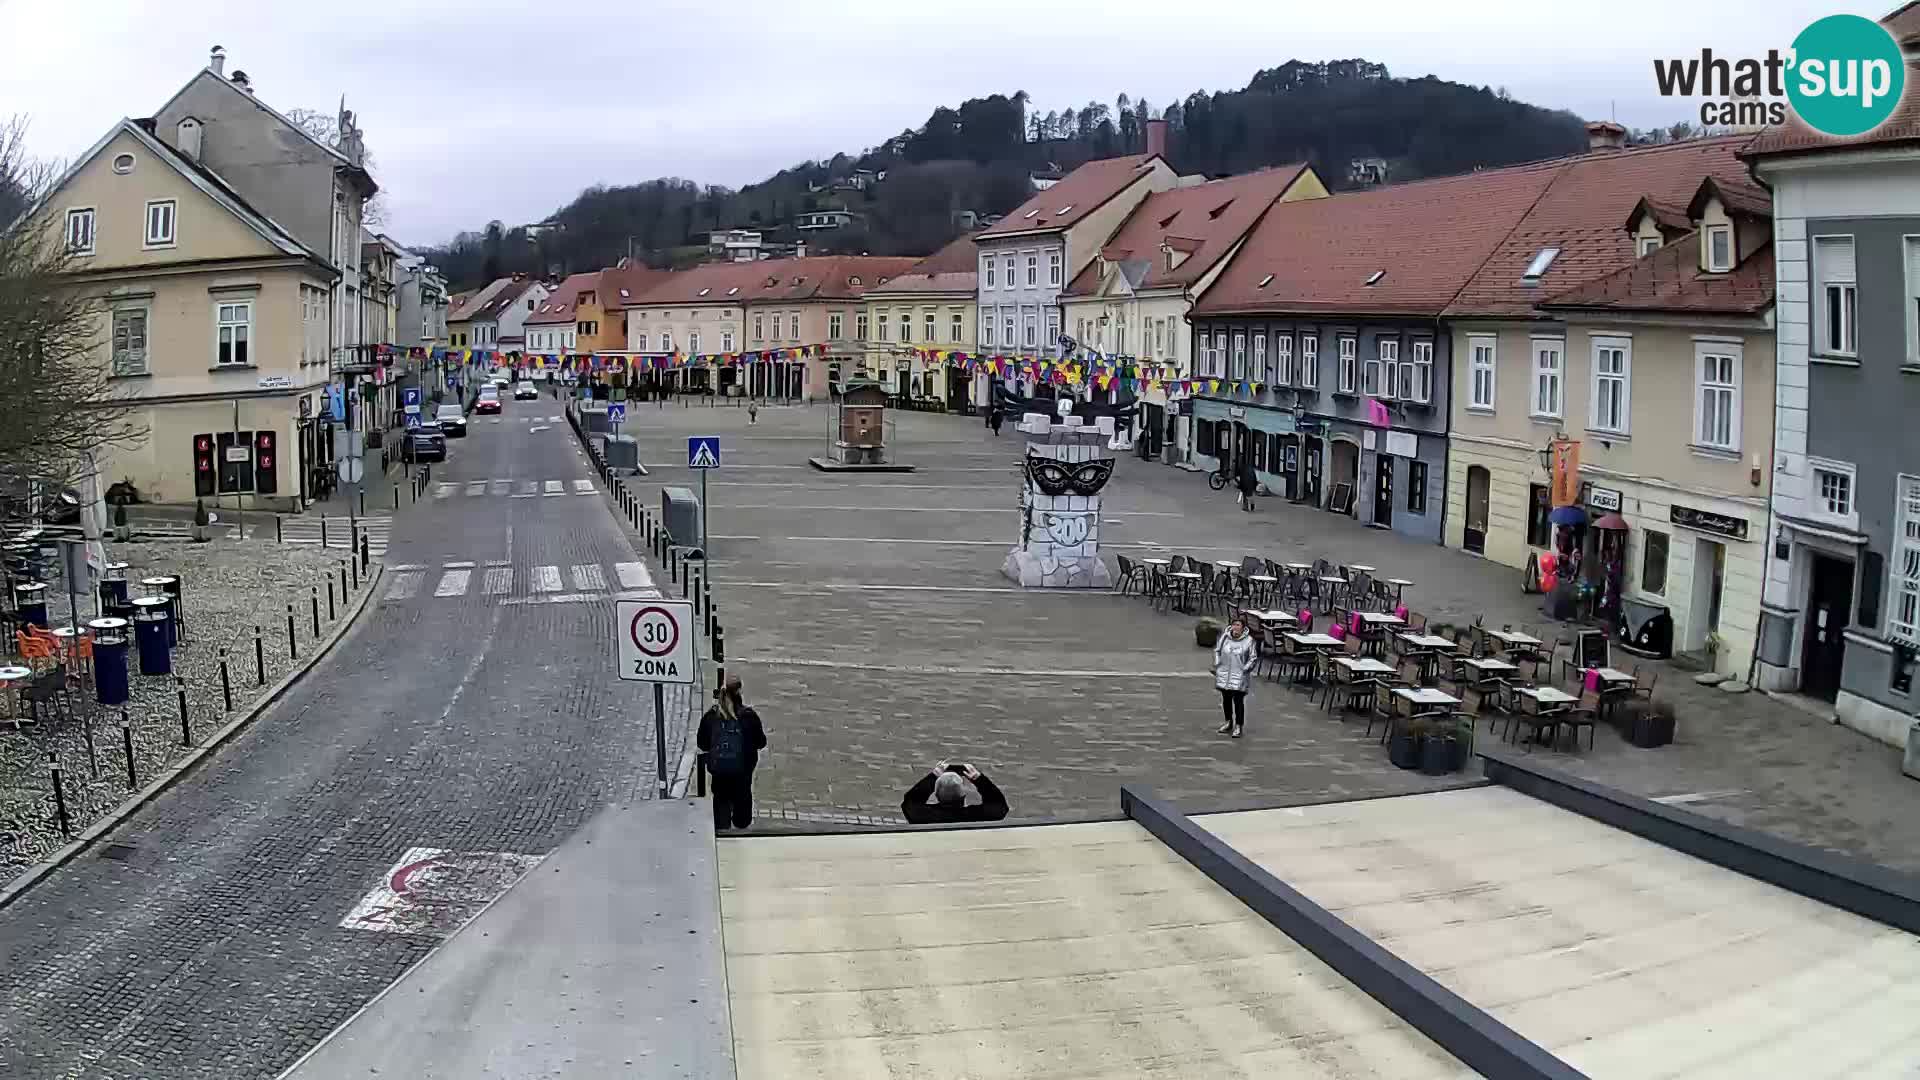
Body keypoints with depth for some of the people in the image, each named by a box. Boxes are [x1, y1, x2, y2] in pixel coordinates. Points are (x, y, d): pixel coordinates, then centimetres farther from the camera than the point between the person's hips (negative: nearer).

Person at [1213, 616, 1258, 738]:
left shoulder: (1248, 640, -9)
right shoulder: (1224, 637, 0)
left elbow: (1253, 658, -2)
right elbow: (1217, 650, 14)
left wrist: (1245, 669, -9)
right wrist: (1217, 665, 6)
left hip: (1239, 677, -4)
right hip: (1224, 675, 4)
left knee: (1238, 701, -5)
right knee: (1226, 699, 15)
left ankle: (1238, 726, 5)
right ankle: (1229, 722, 32)